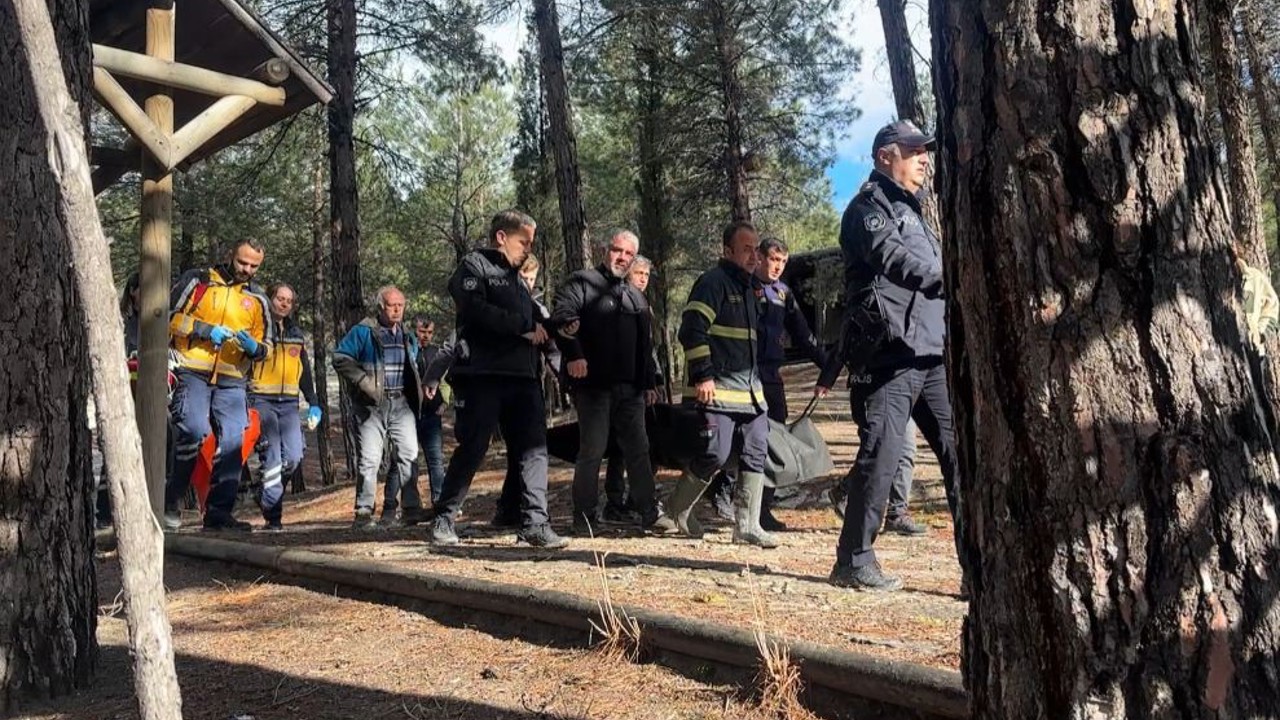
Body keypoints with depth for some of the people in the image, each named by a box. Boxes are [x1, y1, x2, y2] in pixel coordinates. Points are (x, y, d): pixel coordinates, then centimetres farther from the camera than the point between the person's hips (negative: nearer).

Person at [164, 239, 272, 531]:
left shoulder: (257, 298, 18)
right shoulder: (197, 280, 7)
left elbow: (265, 345, 21)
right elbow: (170, 317, 2)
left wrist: (253, 347, -3)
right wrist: (205, 329, -11)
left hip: (231, 381, 4)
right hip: (192, 372, -4)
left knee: (233, 442, -3)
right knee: (193, 430, -21)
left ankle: (218, 512, 4)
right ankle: (171, 501, -5)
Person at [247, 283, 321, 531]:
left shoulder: (297, 334, 20)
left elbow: (305, 372, 25)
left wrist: (313, 403, 18)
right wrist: (244, 399, -12)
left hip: (289, 402, 5)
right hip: (262, 401, -5)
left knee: (293, 457, -6)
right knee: (271, 459, -9)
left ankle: (267, 495, 19)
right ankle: (273, 516, -4)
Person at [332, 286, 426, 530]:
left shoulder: (408, 337, 18)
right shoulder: (363, 332, -2)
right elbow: (340, 357, -8)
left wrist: (416, 391, 15)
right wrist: (363, 381, -16)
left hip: (402, 403, 5)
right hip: (372, 404, -5)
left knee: (408, 455, -2)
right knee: (370, 459, -5)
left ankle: (409, 508, 3)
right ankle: (364, 513, 3)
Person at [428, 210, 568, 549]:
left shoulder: (516, 278, 25)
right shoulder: (475, 265, 1)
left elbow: (534, 320, 27)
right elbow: (475, 309, -16)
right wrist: (524, 325, -11)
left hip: (523, 378, 7)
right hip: (482, 376, -7)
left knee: (534, 447, -1)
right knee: (471, 450, -3)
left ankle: (535, 522, 1)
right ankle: (443, 519, 11)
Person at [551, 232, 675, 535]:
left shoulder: (636, 297, 21)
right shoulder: (582, 283, 0)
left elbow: (646, 345, 24)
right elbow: (561, 317, -16)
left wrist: (649, 383, 20)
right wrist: (573, 354, -30)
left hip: (630, 388, 6)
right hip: (594, 385, -6)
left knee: (639, 450, 9)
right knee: (592, 451, -2)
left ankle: (650, 513, 16)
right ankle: (584, 517, 8)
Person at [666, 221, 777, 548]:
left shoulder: (749, 287, 19)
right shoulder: (713, 282, -9)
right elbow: (692, 330, -17)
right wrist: (702, 376, -21)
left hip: (751, 388, 9)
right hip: (717, 388, -9)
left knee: (756, 454, 4)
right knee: (715, 454, -9)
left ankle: (747, 527, 9)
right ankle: (679, 506, 15)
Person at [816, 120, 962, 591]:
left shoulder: (910, 210, 26)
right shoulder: (869, 207, -2)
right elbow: (897, 261, -20)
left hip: (931, 356, 9)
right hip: (889, 355, -9)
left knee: (961, 452, 3)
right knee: (881, 455, -8)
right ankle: (854, 562, 4)